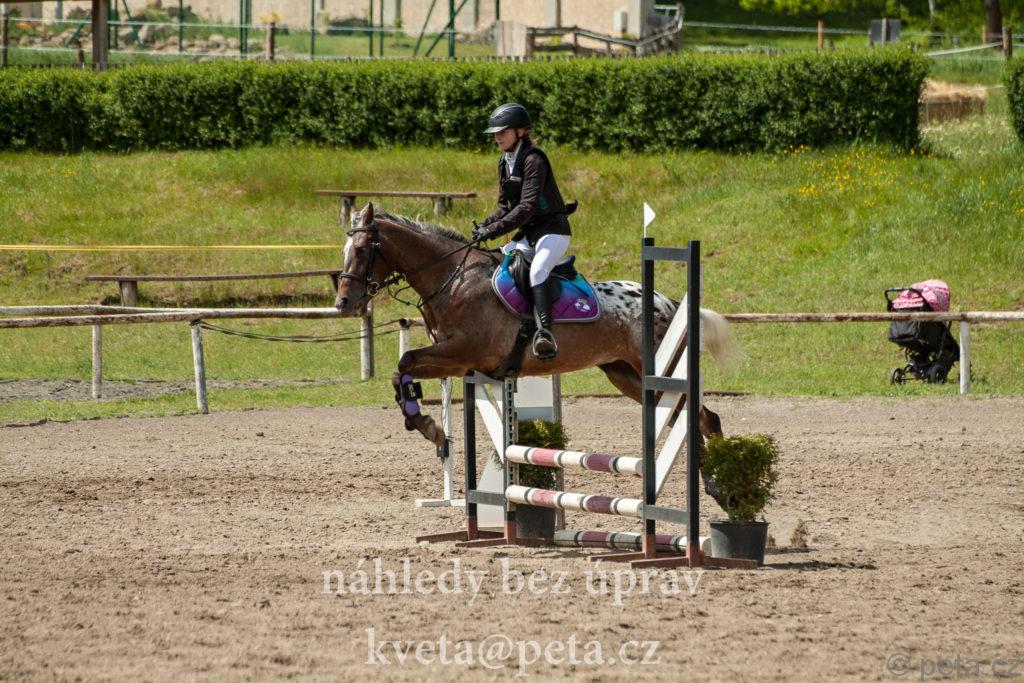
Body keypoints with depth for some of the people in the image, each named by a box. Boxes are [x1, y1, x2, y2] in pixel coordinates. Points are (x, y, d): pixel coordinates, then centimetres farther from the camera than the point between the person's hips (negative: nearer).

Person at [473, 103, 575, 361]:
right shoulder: (505, 164, 11)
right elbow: (505, 207, 16)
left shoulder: (533, 160, -16)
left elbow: (527, 207, -25)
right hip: (527, 234, 10)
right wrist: (485, 225, -4)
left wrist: (494, 229, -30)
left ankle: (545, 333, -47)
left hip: (552, 231, -10)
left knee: (537, 271, -33)